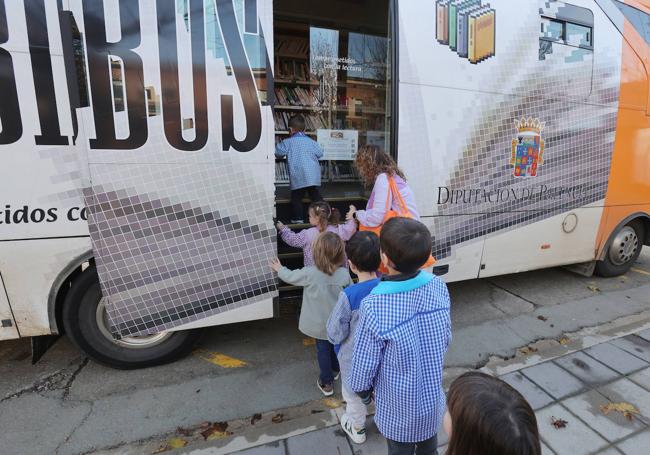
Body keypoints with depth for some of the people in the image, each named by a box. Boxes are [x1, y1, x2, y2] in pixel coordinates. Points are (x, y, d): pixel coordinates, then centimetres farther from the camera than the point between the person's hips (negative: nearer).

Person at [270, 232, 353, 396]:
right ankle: (334, 370, 51)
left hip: (319, 324, -2)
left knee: (323, 350, 17)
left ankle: (327, 383, 31)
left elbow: (291, 277, -8)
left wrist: (280, 270, 12)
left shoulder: (310, 273, -27)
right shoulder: (344, 274, -20)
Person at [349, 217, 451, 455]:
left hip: (398, 406, -4)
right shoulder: (439, 287, -19)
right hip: (433, 395, 4)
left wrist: (363, 393, 1)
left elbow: (364, 363, -21)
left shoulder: (373, 307, -35)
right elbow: (446, 338, -3)